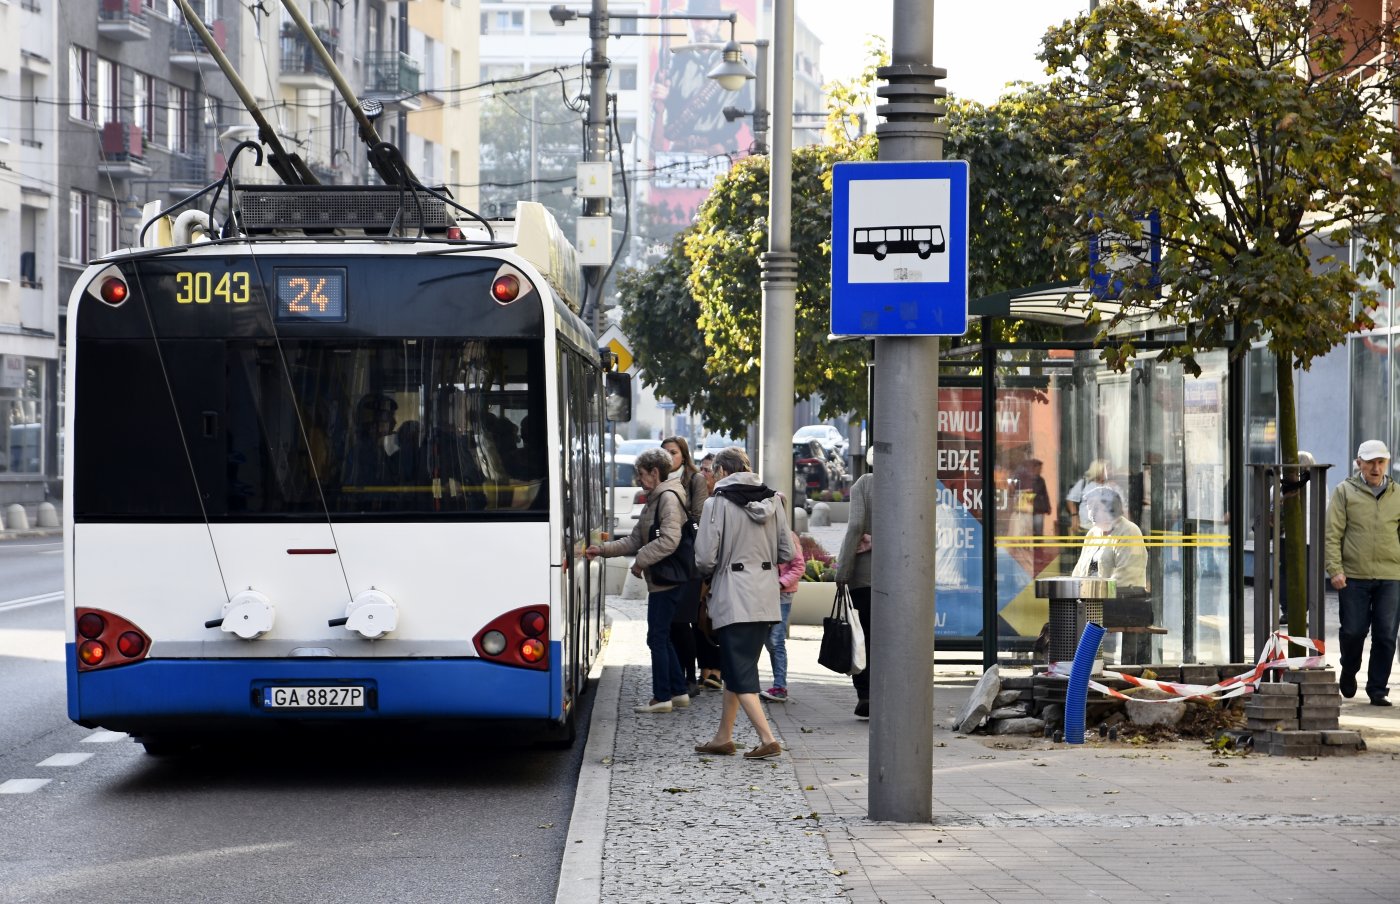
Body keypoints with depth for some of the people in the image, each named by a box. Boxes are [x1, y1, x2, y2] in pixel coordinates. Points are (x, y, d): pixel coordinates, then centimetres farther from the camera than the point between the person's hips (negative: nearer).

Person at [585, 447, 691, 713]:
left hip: (667, 579, -10)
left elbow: (670, 540, -24)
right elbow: (635, 539, 18)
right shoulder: (654, 500, 18)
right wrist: (602, 549, 10)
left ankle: (662, 697, -1)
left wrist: (642, 560, -17)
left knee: (657, 637, -5)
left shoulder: (669, 498, -13)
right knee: (662, 637, 14)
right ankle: (679, 692, 19)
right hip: (660, 580, 10)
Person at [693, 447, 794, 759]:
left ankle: (767, 739, -13)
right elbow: (786, 552, 8)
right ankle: (723, 737, 24)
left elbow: (705, 557, -12)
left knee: (740, 674, -3)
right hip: (766, 598, 6)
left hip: (733, 598, -6)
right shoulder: (771, 502, 7)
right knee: (736, 667, 18)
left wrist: (710, 570, 10)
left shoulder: (717, 503, -9)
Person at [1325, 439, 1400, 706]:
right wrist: (1335, 569, -9)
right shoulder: (1345, 491, 3)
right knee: (1353, 631, 0)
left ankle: (1378, 689, 10)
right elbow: (1332, 533, 0)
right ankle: (1349, 672, 29)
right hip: (1354, 576, -2)